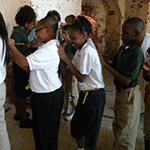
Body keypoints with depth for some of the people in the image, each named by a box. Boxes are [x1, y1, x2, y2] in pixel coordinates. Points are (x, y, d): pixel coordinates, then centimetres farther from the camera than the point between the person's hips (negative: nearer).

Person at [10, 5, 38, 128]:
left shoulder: (22, 32, 10)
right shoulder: (17, 34, -18)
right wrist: (29, 44, -29)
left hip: (21, 67, 10)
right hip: (21, 67, -10)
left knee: (18, 91, 20)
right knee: (22, 94, 0)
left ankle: (18, 113, 36)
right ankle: (24, 120, 13)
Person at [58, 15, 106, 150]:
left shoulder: (87, 52, -20)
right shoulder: (80, 52, 8)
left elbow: (81, 77, -18)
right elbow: (66, 74, 6)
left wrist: (66, 59, -18)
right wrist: (60, 57, -7)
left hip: (94, 96, -9)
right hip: (85, 94, 9)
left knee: (90, 130, 8)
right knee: (76, 124, 21)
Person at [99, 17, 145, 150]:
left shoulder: (137, 53, -22)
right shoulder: (123, 48, 4)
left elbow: (126, 81, -28)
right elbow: (115, 67, 9)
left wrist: (106, 64, -27)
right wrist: (102, 60, -7)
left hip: (129, 95, -8)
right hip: (120, 91, 9)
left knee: (125, 131, 6)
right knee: (117, 126, 24)